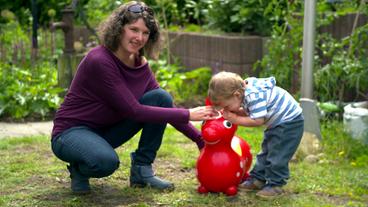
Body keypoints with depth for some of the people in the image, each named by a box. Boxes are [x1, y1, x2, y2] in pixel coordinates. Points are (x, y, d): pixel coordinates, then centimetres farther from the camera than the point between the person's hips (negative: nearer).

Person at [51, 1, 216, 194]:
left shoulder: (139, 64, -3)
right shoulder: (99, 61, -25)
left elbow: (164, 106, 1)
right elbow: (133, 110, -26)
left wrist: (201, 140, -8)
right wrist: (187, 115, -24)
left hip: (106, 130, 7)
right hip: (72, 132, -7)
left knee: (161, 97, -9)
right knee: (107, 161, -40)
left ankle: (142, 170, -3)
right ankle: (79, 168, -3)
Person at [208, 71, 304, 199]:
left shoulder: (254, 95, -33)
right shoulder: (245, 90, -3)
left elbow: (257, 120, -34)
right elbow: (248, 112, 3)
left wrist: (235, 119, -26)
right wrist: (233, 112, -14)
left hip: (290, 121, -10)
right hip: (277, 123, 10)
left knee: (277, 155, -8)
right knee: (266, 151, 17)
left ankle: (275, 185, 3)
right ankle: (257, 179, 27)